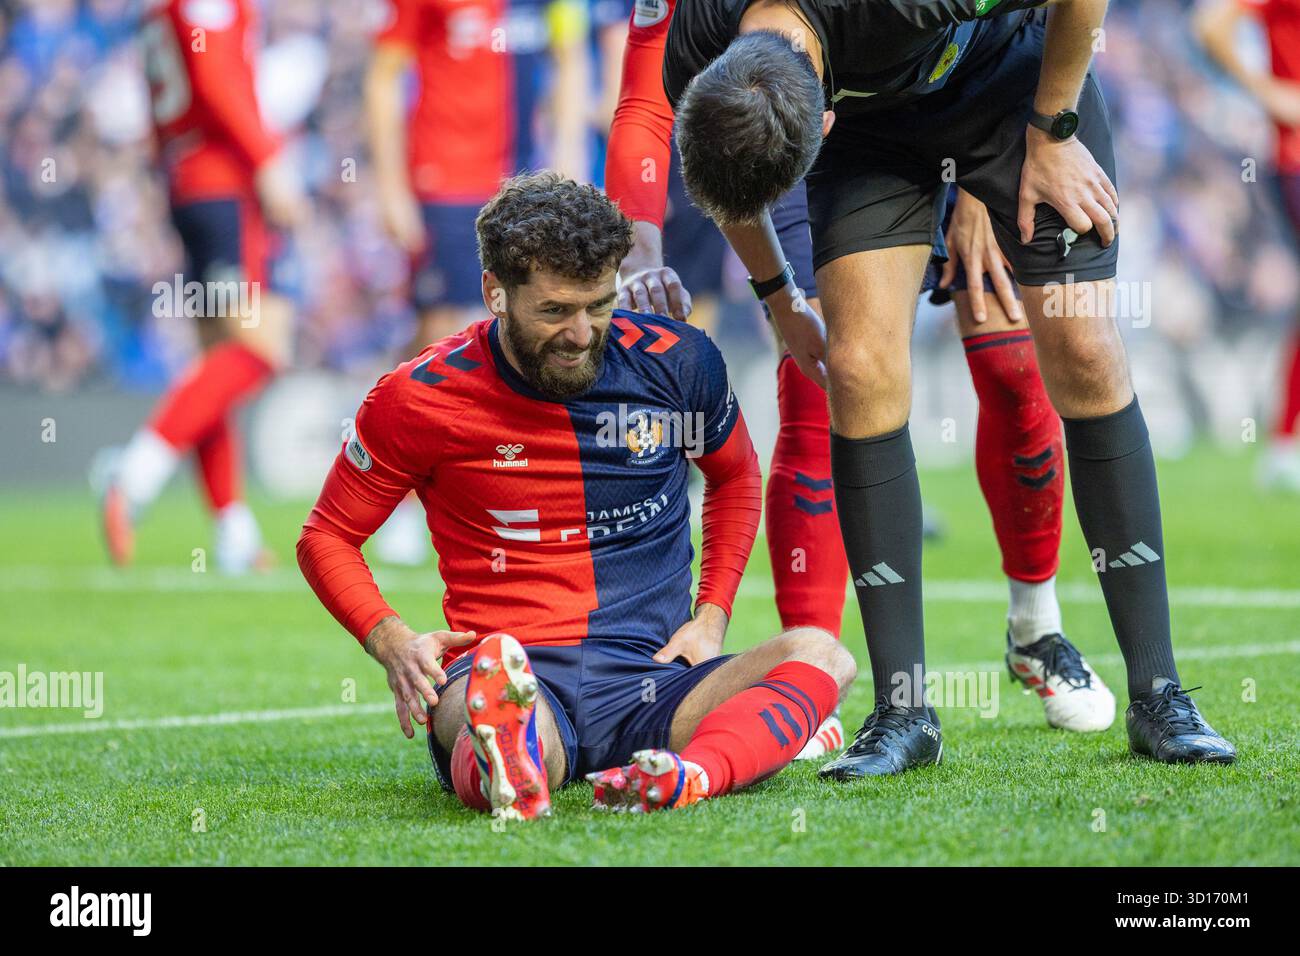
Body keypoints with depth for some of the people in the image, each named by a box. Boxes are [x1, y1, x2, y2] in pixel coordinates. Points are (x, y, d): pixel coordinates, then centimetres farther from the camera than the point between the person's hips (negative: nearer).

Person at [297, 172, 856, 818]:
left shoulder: (676, 363, 4)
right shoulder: (421, 400, -2)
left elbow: (733, 475, 26)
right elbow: (328, 536, 11)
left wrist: (711, 615, 10)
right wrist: (390, 640, -8)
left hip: (650, 677, 2)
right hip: (507, 668, -2)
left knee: (819, 653, -30)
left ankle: (692, 776, -58)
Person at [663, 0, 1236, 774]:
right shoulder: (698, 69, -29)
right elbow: (732, 190, -2)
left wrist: (1053, 134, -19)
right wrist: (780, 301, 7)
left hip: (1015, 71, -3)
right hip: (874, 116, 3)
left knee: (1085, 355, -11)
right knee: (863, 370, -13)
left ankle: (1157, 696, -5)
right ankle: (904, 713, -8)